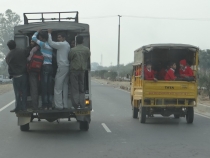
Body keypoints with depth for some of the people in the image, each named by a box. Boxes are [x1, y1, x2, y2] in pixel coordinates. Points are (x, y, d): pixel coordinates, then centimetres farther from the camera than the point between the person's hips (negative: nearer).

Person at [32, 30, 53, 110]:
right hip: (50, 66, 7)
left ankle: (45, 105, -6)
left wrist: (37, 31, 10)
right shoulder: (50, 46, 14)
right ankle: (50, 105, 8)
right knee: (49, 87, 8)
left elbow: (33, 38, -5)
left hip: (45, 66, -7)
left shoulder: (43, 44, -7)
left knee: (44, 86, -5)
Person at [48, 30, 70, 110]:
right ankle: (65, 105, 10)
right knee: (65, 87, 10)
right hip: (67, 67, 10)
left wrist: (49, 33, -5)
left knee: (58, 88, -8)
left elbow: (51, 43, -14)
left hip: (62, 67, -10)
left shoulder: (62, 44, -10)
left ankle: (59, 105, -10)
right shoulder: (67, 45, 20)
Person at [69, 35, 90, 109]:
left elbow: (69, 58, 0)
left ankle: (76, 104, -5)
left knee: (75, 88, 0)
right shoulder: (87, 49, -2)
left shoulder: (73, 50, -12)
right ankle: (82, 105, 10)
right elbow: (88, 58, 7)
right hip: (83, 69, 4)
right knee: (82, 88, 11)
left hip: (74, 69, -4)